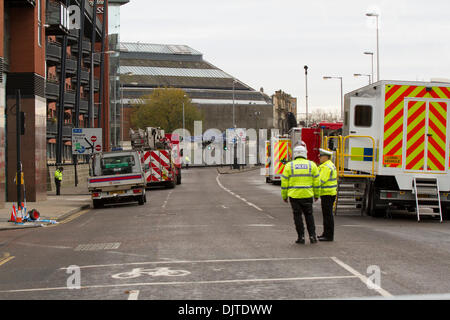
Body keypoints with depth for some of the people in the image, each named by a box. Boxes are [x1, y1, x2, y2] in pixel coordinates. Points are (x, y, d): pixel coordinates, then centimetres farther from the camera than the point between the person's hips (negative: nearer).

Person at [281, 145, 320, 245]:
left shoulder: (289, 166, -2)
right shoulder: (312, 165, 1)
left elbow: (284, 183, -1)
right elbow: (316, 182, 3)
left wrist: (284, 196, 9)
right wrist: (317, 195, 13)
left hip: (294, 195, -1)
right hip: (307, 195, 1)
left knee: (297, 216, 7)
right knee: (309, 215, 14)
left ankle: (301, 237, 6)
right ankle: (312, 236, 9)